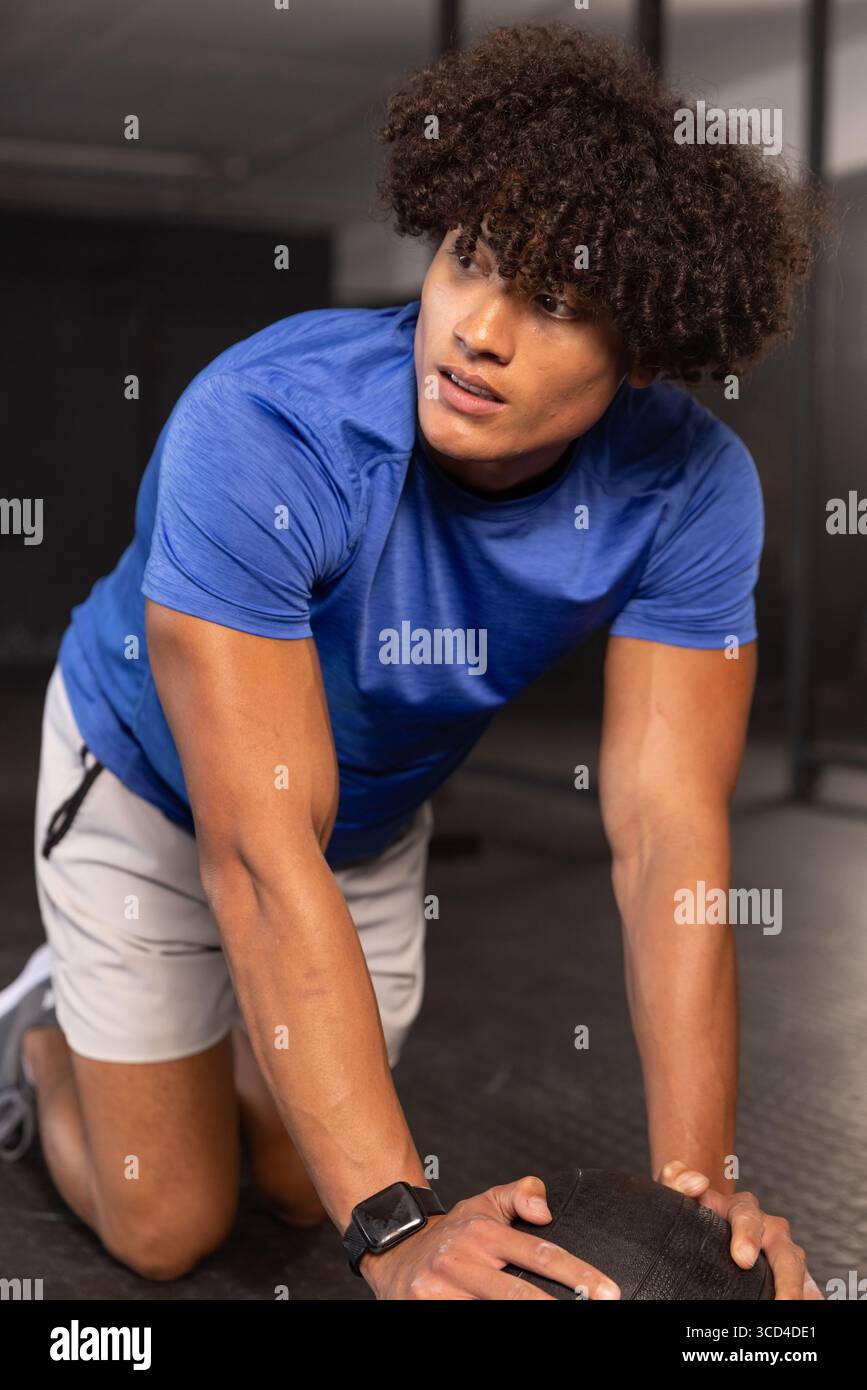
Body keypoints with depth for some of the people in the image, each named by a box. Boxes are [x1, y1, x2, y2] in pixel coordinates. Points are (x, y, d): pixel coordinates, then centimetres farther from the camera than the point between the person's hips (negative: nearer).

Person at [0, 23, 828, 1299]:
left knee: (307, 1185, 18)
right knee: (168, 1229, 8)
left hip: (373, 806, 4)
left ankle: (172, 1025, 46)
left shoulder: (688, 488, -28)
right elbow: (262, 856, -43)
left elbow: (669, 830, -29)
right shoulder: (256, 431, -40)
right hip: (155, 785, -3)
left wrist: (694, 1177, -38)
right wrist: (397, 1228, -45)